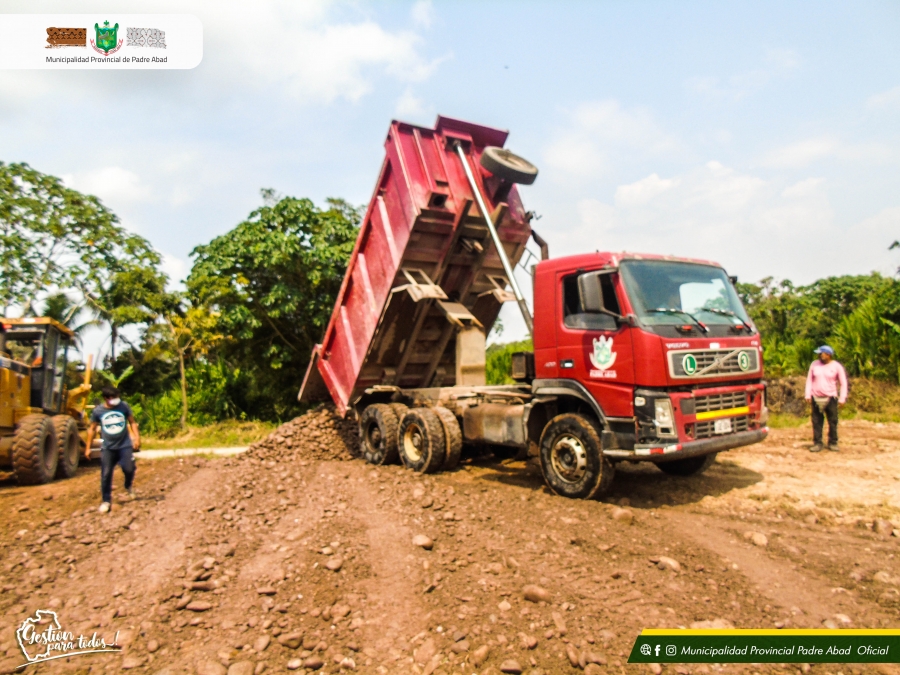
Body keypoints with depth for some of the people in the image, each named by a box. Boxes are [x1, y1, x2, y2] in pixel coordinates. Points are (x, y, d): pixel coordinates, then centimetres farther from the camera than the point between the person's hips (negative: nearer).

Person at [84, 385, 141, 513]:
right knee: (106, 474, 2)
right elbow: (92, 429, 6)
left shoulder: (123, 406, -5)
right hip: (107, 447, 0)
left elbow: (132, 422, 4)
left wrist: (137, 437, -4)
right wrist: (88, 447, 6)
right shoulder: (98, 411, -5)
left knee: (129, 469, -3)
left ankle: (129, 486, 31)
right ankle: (106, 501, 17)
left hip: (125, 445, 0)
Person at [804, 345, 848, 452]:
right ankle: (817, 443, 8)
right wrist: (808, 395, 3)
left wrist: (842, 398, -3)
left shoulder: (836, 366, -2)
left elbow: (843, 383, 2)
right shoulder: (814, 364, 4)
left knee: (833, 421, 4)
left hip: (831, 398, -2)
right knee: (817, 421, 2)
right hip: (816, 398, 2)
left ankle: (833, 443, 16)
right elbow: (809, 380, 9)